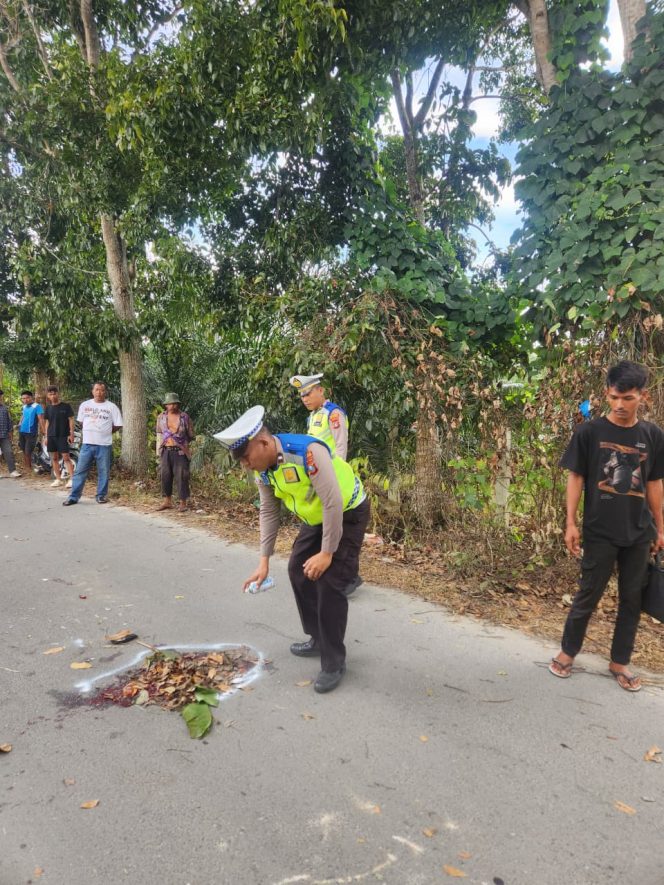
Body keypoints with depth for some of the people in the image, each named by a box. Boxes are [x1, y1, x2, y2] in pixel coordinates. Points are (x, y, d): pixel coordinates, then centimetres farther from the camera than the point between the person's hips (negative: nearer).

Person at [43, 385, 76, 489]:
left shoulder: (66, 406, -3)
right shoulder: (48, 408, 10)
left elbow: (71, 420, -3)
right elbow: (47, 422, 15)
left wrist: (71, 434, -9)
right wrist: (46, 436, 11)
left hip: (63, 436, -5)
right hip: (51, 436, 5)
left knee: (66, 457, -10)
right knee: (54, 458, 8)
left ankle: (71, 479, -11)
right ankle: (58, 479, 15)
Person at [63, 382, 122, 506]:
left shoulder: (111, 407, -2)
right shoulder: (84, 405, 6)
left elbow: (117, 425, 1)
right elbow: (80, 421, 17)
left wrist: (105, 433, 5)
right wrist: (91, 431, 11)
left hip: (104, 445, -2)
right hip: (87, 443, 2)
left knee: (103, 472, 5)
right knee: (80, 471, 3)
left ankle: (101, 495, 18)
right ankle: (73, 497, 8)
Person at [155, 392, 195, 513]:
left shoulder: (184, 417, -2)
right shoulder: (161, 417, 7)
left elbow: (191, 435, 7)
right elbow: (159, 434, 15)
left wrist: (183, 443, 3)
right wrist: (158, 451, 12)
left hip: (180, 451, -3)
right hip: (166, 451, 3)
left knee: (181, 477, -1)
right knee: (165, 476, 9)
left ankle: (183, 503, 8)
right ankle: (167, 501, 22)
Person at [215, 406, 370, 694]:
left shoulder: (308, 452, -36)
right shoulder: (262, 468, -10)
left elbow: (333, 503, -33)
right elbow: (268, 512, 2)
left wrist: (327, 553, -25)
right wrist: (264, 561, 0)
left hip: (348, 514, -8)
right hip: (316, 517, 8)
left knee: (328, 582, -14)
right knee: (298, 570, 13)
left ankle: (334, 662, 3)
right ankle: (318, 639, 30)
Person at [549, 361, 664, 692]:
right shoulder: (589, 432, -7)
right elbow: (575, 477, -4)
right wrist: (571, 523, -7)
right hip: (599, 532, -3)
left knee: (632, 599, 12)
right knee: (588, 595, 6)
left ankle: (620, 661, 28)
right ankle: (567, 651, 26)